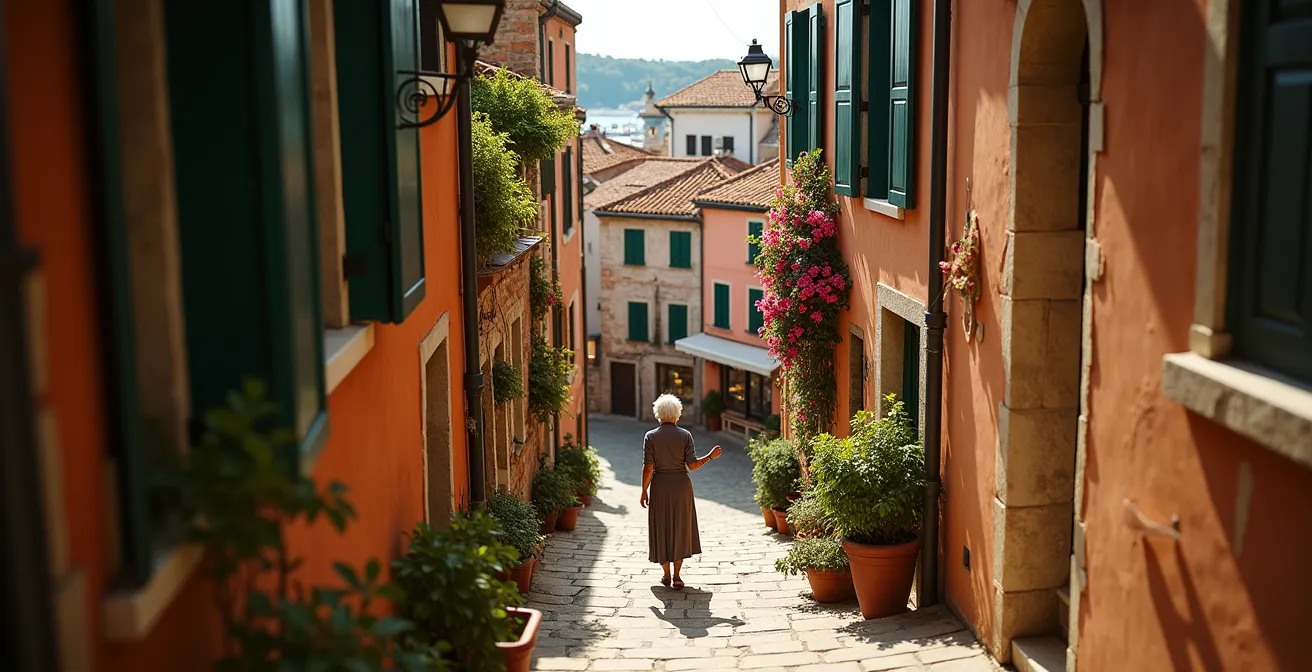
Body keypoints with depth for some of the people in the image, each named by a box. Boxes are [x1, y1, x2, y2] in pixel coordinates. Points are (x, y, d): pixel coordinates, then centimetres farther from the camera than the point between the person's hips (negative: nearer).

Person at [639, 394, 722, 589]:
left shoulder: (651, 437, -8)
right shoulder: (685, 435, -6)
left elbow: (648, 468, -11)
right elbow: (692, 465, -10)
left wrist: (644, 491, -2)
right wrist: (710, 456, 5)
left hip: (660, 487, -1)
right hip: (681, 486, 1)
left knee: (662, 529, 12)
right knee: (680, 529, 12)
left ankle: (666, 576, 20)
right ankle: (676, 577, 9)